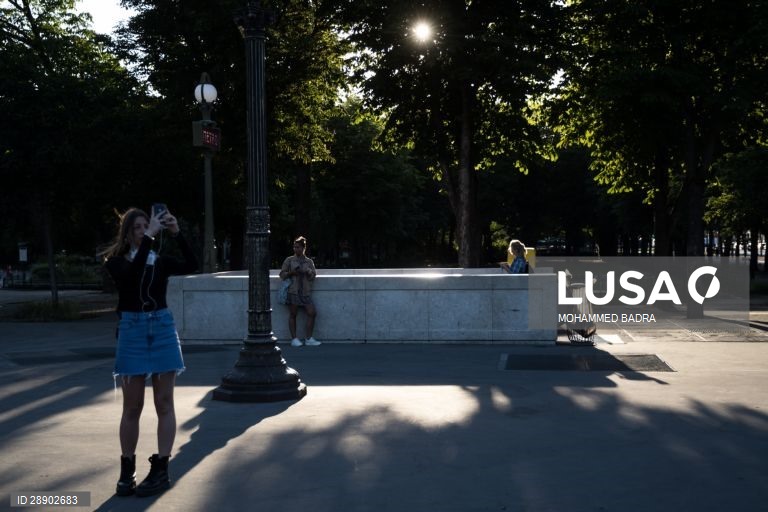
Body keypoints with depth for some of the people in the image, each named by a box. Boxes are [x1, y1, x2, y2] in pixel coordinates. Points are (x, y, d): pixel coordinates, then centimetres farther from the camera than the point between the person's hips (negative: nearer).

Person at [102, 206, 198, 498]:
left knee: (164, 403, 1)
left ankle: (160, 470, 7)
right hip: (132, 331, -2)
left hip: (162, 329, 2)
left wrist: (176, 234, -13)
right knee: (132, 406, 3)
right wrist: (148, 238, -21)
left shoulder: (161, 261, 8)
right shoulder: (116, 262, 2)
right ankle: (127, 471, 16)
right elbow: (133, 274, -20)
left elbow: (192, 265, -8)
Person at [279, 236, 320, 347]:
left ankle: (309, 339, 2)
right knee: (293, 314, -1)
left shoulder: (309, 262, 14)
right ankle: (294, 339, 6)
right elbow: (282, 274, 7)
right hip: (293, 291, -3)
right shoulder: (289, 260, 7)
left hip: (305, 292, 3)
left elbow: (313, 276, 11)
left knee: (312, 313, -6)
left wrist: (308, 272, -9)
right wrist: (291, 273, -10)